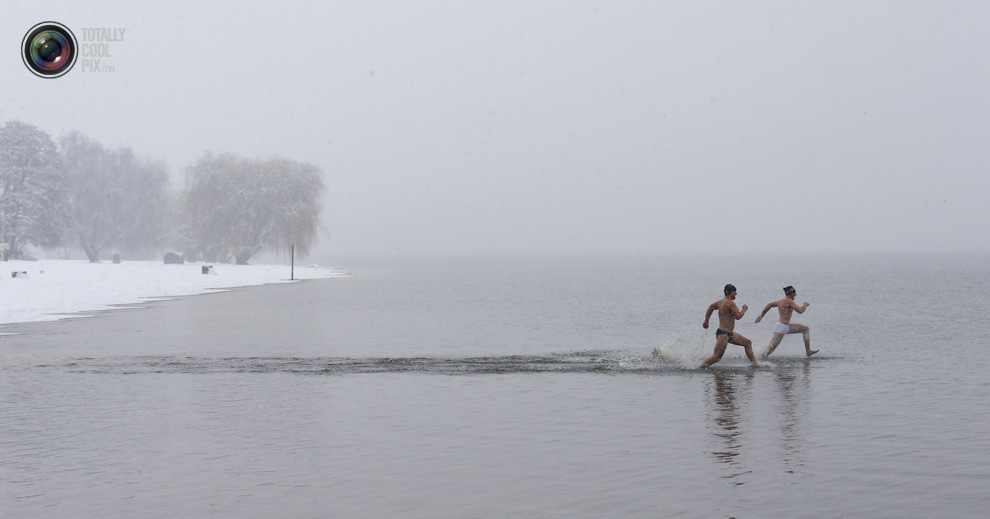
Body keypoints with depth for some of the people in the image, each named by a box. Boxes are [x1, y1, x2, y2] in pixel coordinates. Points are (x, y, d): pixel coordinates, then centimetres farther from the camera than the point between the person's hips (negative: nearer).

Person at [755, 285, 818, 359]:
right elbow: (800, 311, -18)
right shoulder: (789, 301, -15)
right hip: (781, 328, -10)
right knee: (770, 350, -12)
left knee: (806, 329, 15)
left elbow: (769, 305, 16)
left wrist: (761, 316, 21)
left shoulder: (781, 301, 11)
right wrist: (805, 305, 2)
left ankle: (808, 351, 18)